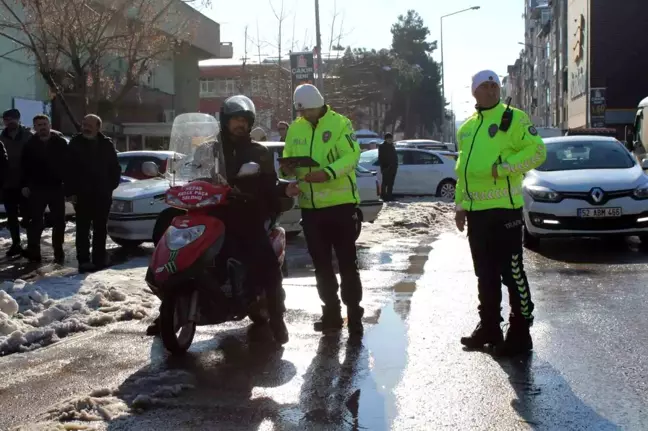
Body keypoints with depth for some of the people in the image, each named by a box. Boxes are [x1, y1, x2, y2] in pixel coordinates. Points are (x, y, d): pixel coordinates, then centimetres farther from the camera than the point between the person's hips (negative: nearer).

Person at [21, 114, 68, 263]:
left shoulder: (61, 143, -1)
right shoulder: (30, 145, 2)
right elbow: (25, 167, 6)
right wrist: (25, 185, -2)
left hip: (57, 187, 0)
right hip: (37, 188, 0)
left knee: (58, 221, 5)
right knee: (35, 221, 2)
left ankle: (58, 251, 13)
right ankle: (33, 251, 7)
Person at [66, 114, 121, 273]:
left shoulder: (107, 144, 4)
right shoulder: (75, 143, -1)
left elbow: (115, 169, 10)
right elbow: (68, 169, -1)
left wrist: (110, 187, 1)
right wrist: (71, 191, -7)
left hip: (103, 194, 2)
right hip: (82, 194, -2)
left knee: (100, 229, 9)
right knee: (83, 229, -2)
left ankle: (99, 259, 16)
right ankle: (84, 260, -1)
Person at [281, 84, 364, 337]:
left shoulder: (340, 123, -7)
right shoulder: (295, 129, 10)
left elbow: (351, 156, -17)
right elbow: (288, 157, 16)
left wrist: (327, 173, -31)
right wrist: (287, 168, -9)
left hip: (340, 204, -5)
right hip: (310, 207, 6)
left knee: (347, 262, 1)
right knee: (321, 264, 13)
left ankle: (354, 313, 10)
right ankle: (331, 312, 24)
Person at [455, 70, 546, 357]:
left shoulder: (513, 118, -3)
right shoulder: (467, 127, 17)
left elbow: (537, 151, -12)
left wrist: (502, 168, -21)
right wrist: (460, 205, 17)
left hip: (504, 208, -7)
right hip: (475, 210, 7)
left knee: (512, 272, -3)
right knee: (485, 273, 14)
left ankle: (520, 333, 5)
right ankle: (489, 327, 24)